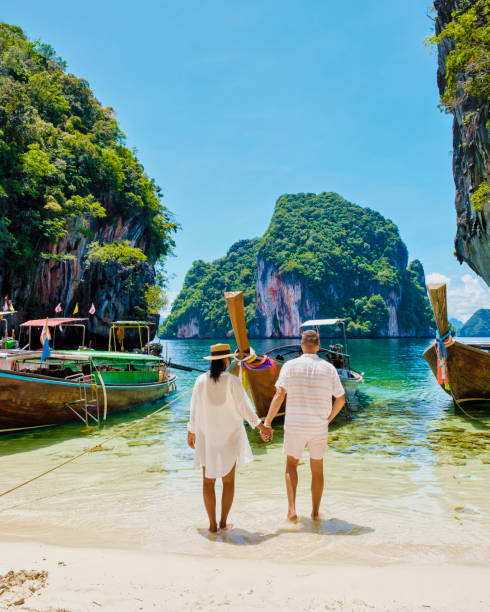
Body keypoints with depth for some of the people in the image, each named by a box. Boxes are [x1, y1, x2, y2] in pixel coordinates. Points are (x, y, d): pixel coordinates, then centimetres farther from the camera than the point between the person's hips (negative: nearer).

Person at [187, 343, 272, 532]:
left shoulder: (201, 380, -5)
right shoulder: (232, 380, -14)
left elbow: (194, 409, 2)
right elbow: (244, 407, -12)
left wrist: (191, 432, 15)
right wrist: (261, 426, -1)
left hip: (207, 436, 2)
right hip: (229, 435, -2)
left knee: (208, 480, 11)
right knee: (229, 480, 13)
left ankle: (212, 524, 11)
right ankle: (223, 522, 16)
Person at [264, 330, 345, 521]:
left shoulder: (290, 366, -6)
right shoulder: (328, 368, 0)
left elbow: (279, 395, -15)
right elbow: (341, 398, 4)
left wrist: (267, 421, -11)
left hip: (294, 425, -1)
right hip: (319, 427, 1)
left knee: (291, 464, 19)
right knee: (317, 469, 18)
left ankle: (292, 508, 8)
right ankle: (315, 512, 27)